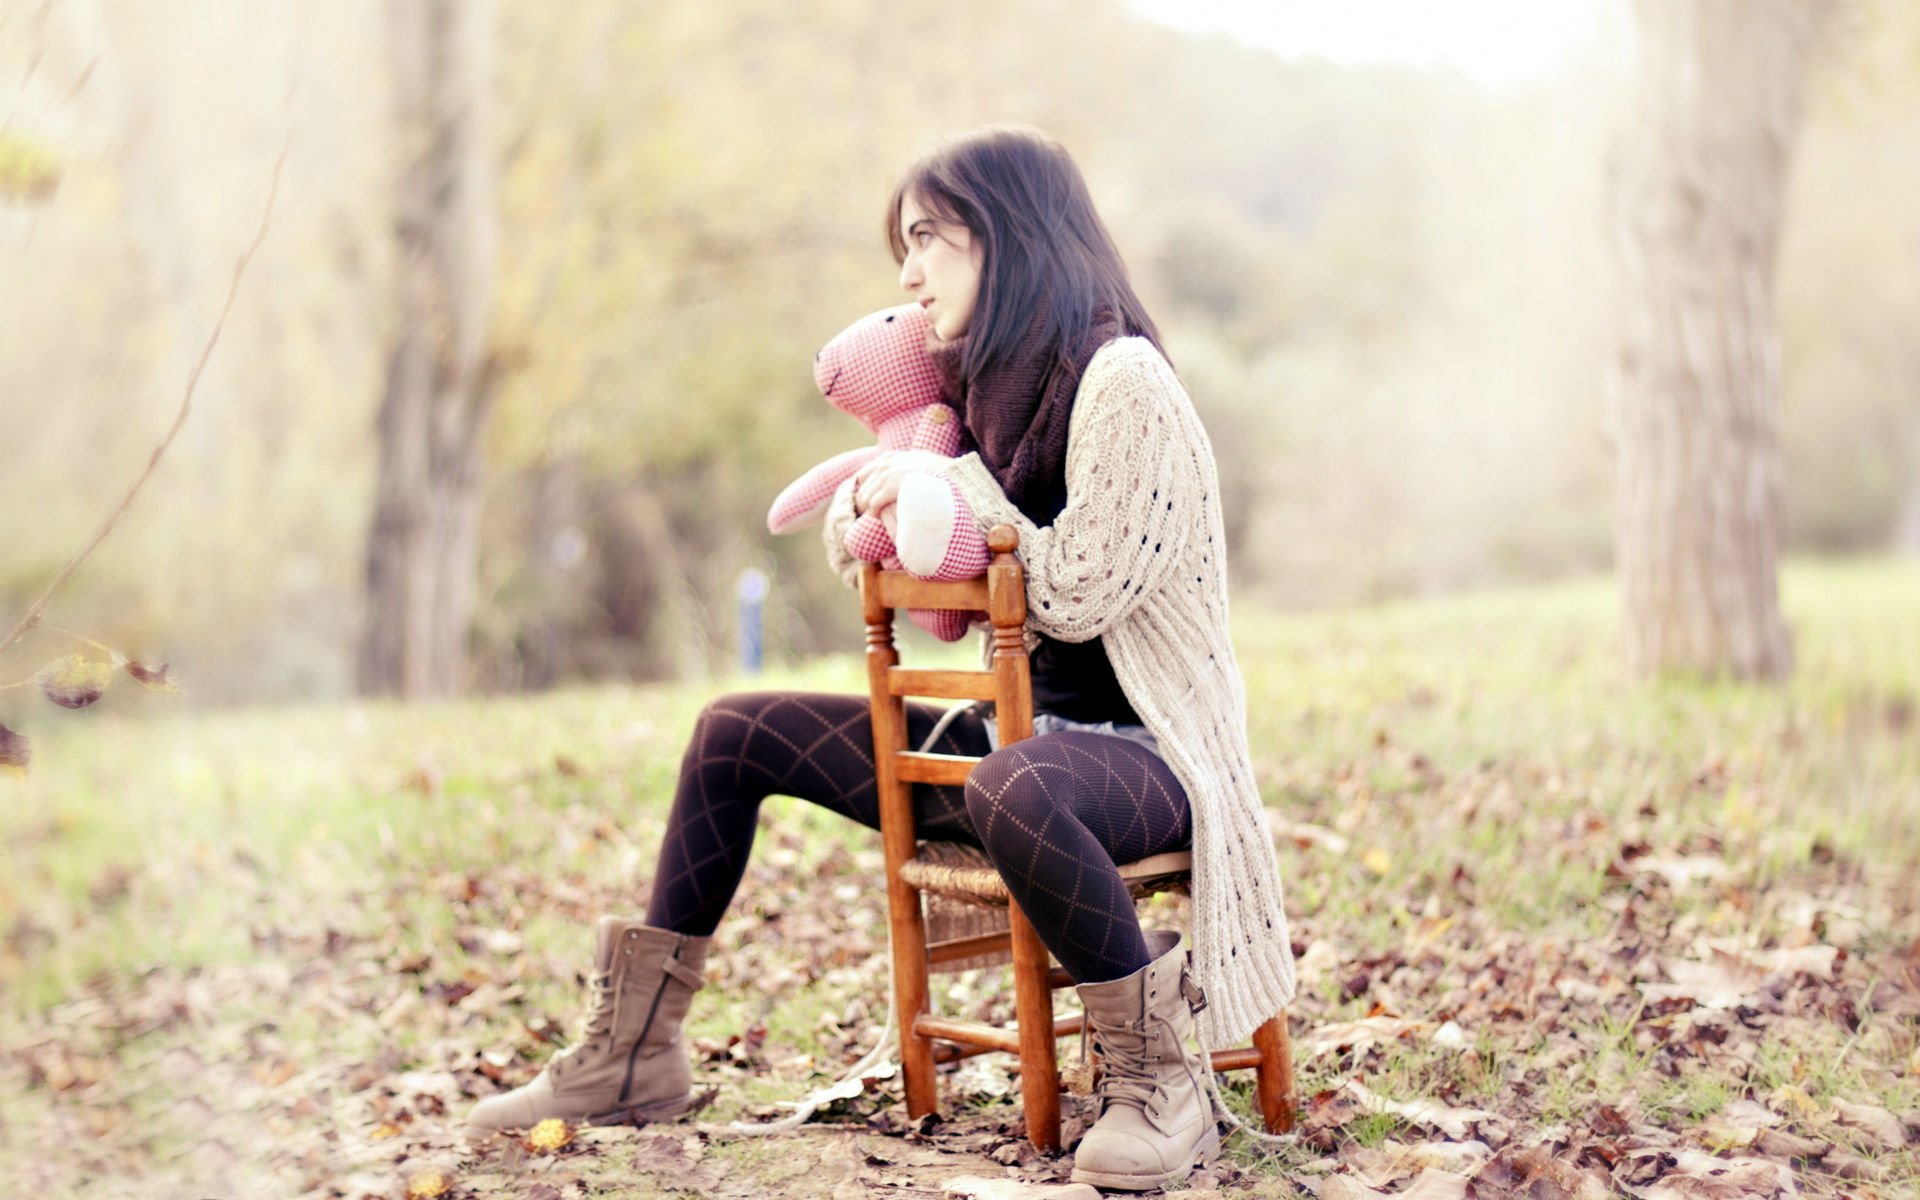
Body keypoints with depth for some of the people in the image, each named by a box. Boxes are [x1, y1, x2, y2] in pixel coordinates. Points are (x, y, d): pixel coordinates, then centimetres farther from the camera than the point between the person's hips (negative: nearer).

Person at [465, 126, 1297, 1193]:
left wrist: (956, 483, -11)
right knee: (738, 734, 7)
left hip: (1136, 747, -9)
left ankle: (1159, 1083, -25)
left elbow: (1077, 595, -20)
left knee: (1016, 790, -44)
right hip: (1012, 733, 9)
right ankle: (635, 1052, 10)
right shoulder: (992, 385, 12)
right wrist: (876, 489, 1)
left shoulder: (1120, 379, -14)